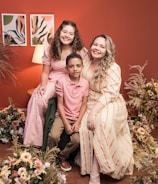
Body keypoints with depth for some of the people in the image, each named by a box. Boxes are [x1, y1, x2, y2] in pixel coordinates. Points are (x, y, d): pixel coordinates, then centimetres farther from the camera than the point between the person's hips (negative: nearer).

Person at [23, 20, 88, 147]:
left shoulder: (81, 52, -3)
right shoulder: (50, 49, 5)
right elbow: (45, 72, 8)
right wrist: (43, 85, -11)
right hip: (53, 81, 2)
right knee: (36, 99, -27)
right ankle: (33, 141, -13)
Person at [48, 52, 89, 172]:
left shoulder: (85, 83, -6)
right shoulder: (61, 82, -11)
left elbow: (84, 105, -2)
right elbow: (60, 104, -8)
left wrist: (78, 122, -12)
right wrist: (66, 123, -13)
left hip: (77, 117, 1)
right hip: (63, 115, -1)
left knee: (77, 140, -20)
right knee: (54, 136, -24)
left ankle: (62, 157, 10)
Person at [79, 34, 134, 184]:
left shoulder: (113, 68, -11)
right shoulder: (86, 64, 5)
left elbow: (110, 94, -17)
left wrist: (94, 111, -25)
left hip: (109, 105, -4)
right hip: (91, 104, 4)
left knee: (102, 122, -34)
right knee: (85, 127, -24)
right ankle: (94, 171, -11)